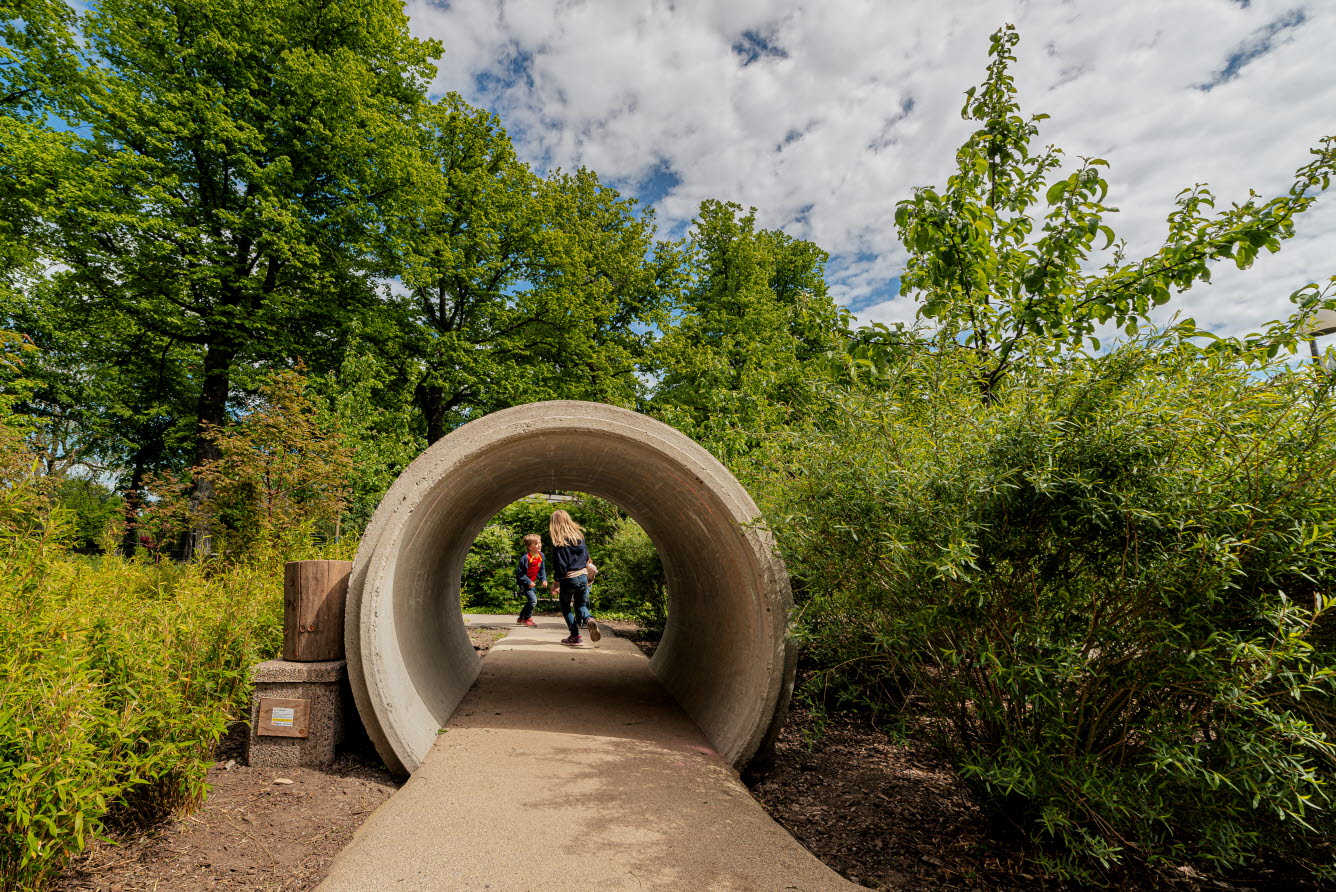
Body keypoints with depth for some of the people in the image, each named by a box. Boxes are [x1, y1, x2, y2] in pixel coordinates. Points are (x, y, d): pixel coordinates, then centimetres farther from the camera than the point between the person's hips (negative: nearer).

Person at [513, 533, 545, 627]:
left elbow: (542, 569, 12)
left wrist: (543, 579, -2)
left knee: (531, 601, 16)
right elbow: (519, 572, -20)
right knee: (533, 600, -15)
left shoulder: (541, 556, 0)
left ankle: (520, 619, 33)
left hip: (532, 582, 8)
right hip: (524, 583, -8)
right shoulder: (525, 558, -23)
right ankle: (527, 618, 6)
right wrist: (528, 582, -23)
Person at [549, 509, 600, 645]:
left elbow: (559, 564, -12)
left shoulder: (558, 541, -12)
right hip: (583, 576, 5)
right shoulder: (579, 535, 5)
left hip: (568, 578, -5)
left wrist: (556, 581, -5)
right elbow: (586, 555, 12)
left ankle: (575, 635, 8)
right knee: (581, 605, 18)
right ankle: (589, 620, -14)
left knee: (565, 607, 15)